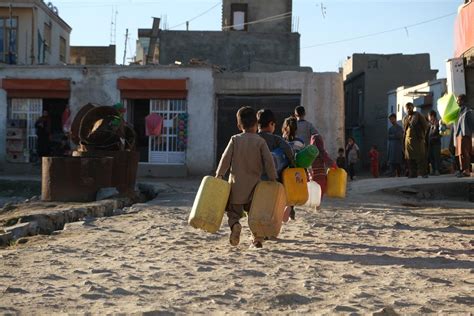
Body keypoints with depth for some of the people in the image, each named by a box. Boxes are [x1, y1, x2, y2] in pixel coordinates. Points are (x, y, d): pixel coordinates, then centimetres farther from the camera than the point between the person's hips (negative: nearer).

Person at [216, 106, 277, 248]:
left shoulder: (235, 140, 0)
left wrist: (219, 175, 2)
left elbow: (226, 159, -4)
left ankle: (235, 225, -23)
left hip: (236, 184, 0)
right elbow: (268, 161, -6)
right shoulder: (260, 141, -1)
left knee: (233, 212, 8)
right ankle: (258, 236, -1)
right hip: (254, 184, 1)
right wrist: (273, 179, 1)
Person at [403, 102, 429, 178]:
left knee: (420, 156, -7)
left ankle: (423, 173, -6)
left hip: (418, 139, -5)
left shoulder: (417, 115, 3)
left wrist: (422, 135, -1)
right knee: (410, 157, 2)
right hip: (408, 139, 5)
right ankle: (412, 173, 7)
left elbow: (425, 125, 2)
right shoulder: (405, 118, 18)